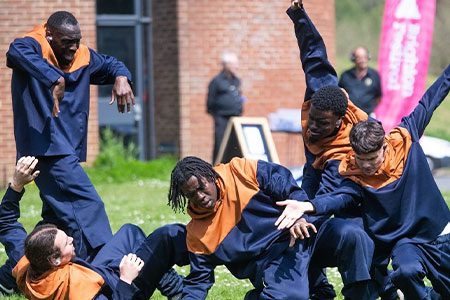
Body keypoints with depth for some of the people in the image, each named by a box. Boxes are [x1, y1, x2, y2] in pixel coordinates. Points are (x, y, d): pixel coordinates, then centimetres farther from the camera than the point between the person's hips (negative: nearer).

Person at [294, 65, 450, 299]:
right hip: (405, 241, -2)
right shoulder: (354, 174, -15)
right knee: (407, 271, -33)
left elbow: (429, 101, -1)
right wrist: (309, 206, -53)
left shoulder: (404, 139, -11)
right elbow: (340, 197, -34)